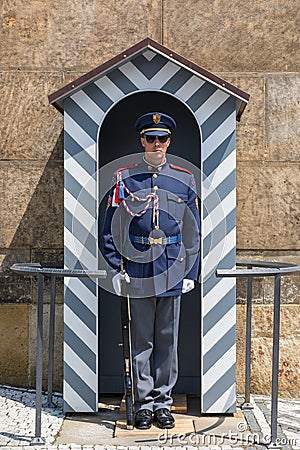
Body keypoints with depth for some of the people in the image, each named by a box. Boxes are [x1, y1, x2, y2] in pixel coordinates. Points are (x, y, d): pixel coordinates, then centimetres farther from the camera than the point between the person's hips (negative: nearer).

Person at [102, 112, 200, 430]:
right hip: (138, 270, -1)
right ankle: (144, 405, 16)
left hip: (173, 271, 1)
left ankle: (163, 403, 20)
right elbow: (111, 229, 3)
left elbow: (194, 232, 9)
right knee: (142, 341, 5)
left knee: (168, 340, 8)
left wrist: (191, 272, 4)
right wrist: (116, 269, -4)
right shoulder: (124, 178, 2)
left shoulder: (185, 180, 7)